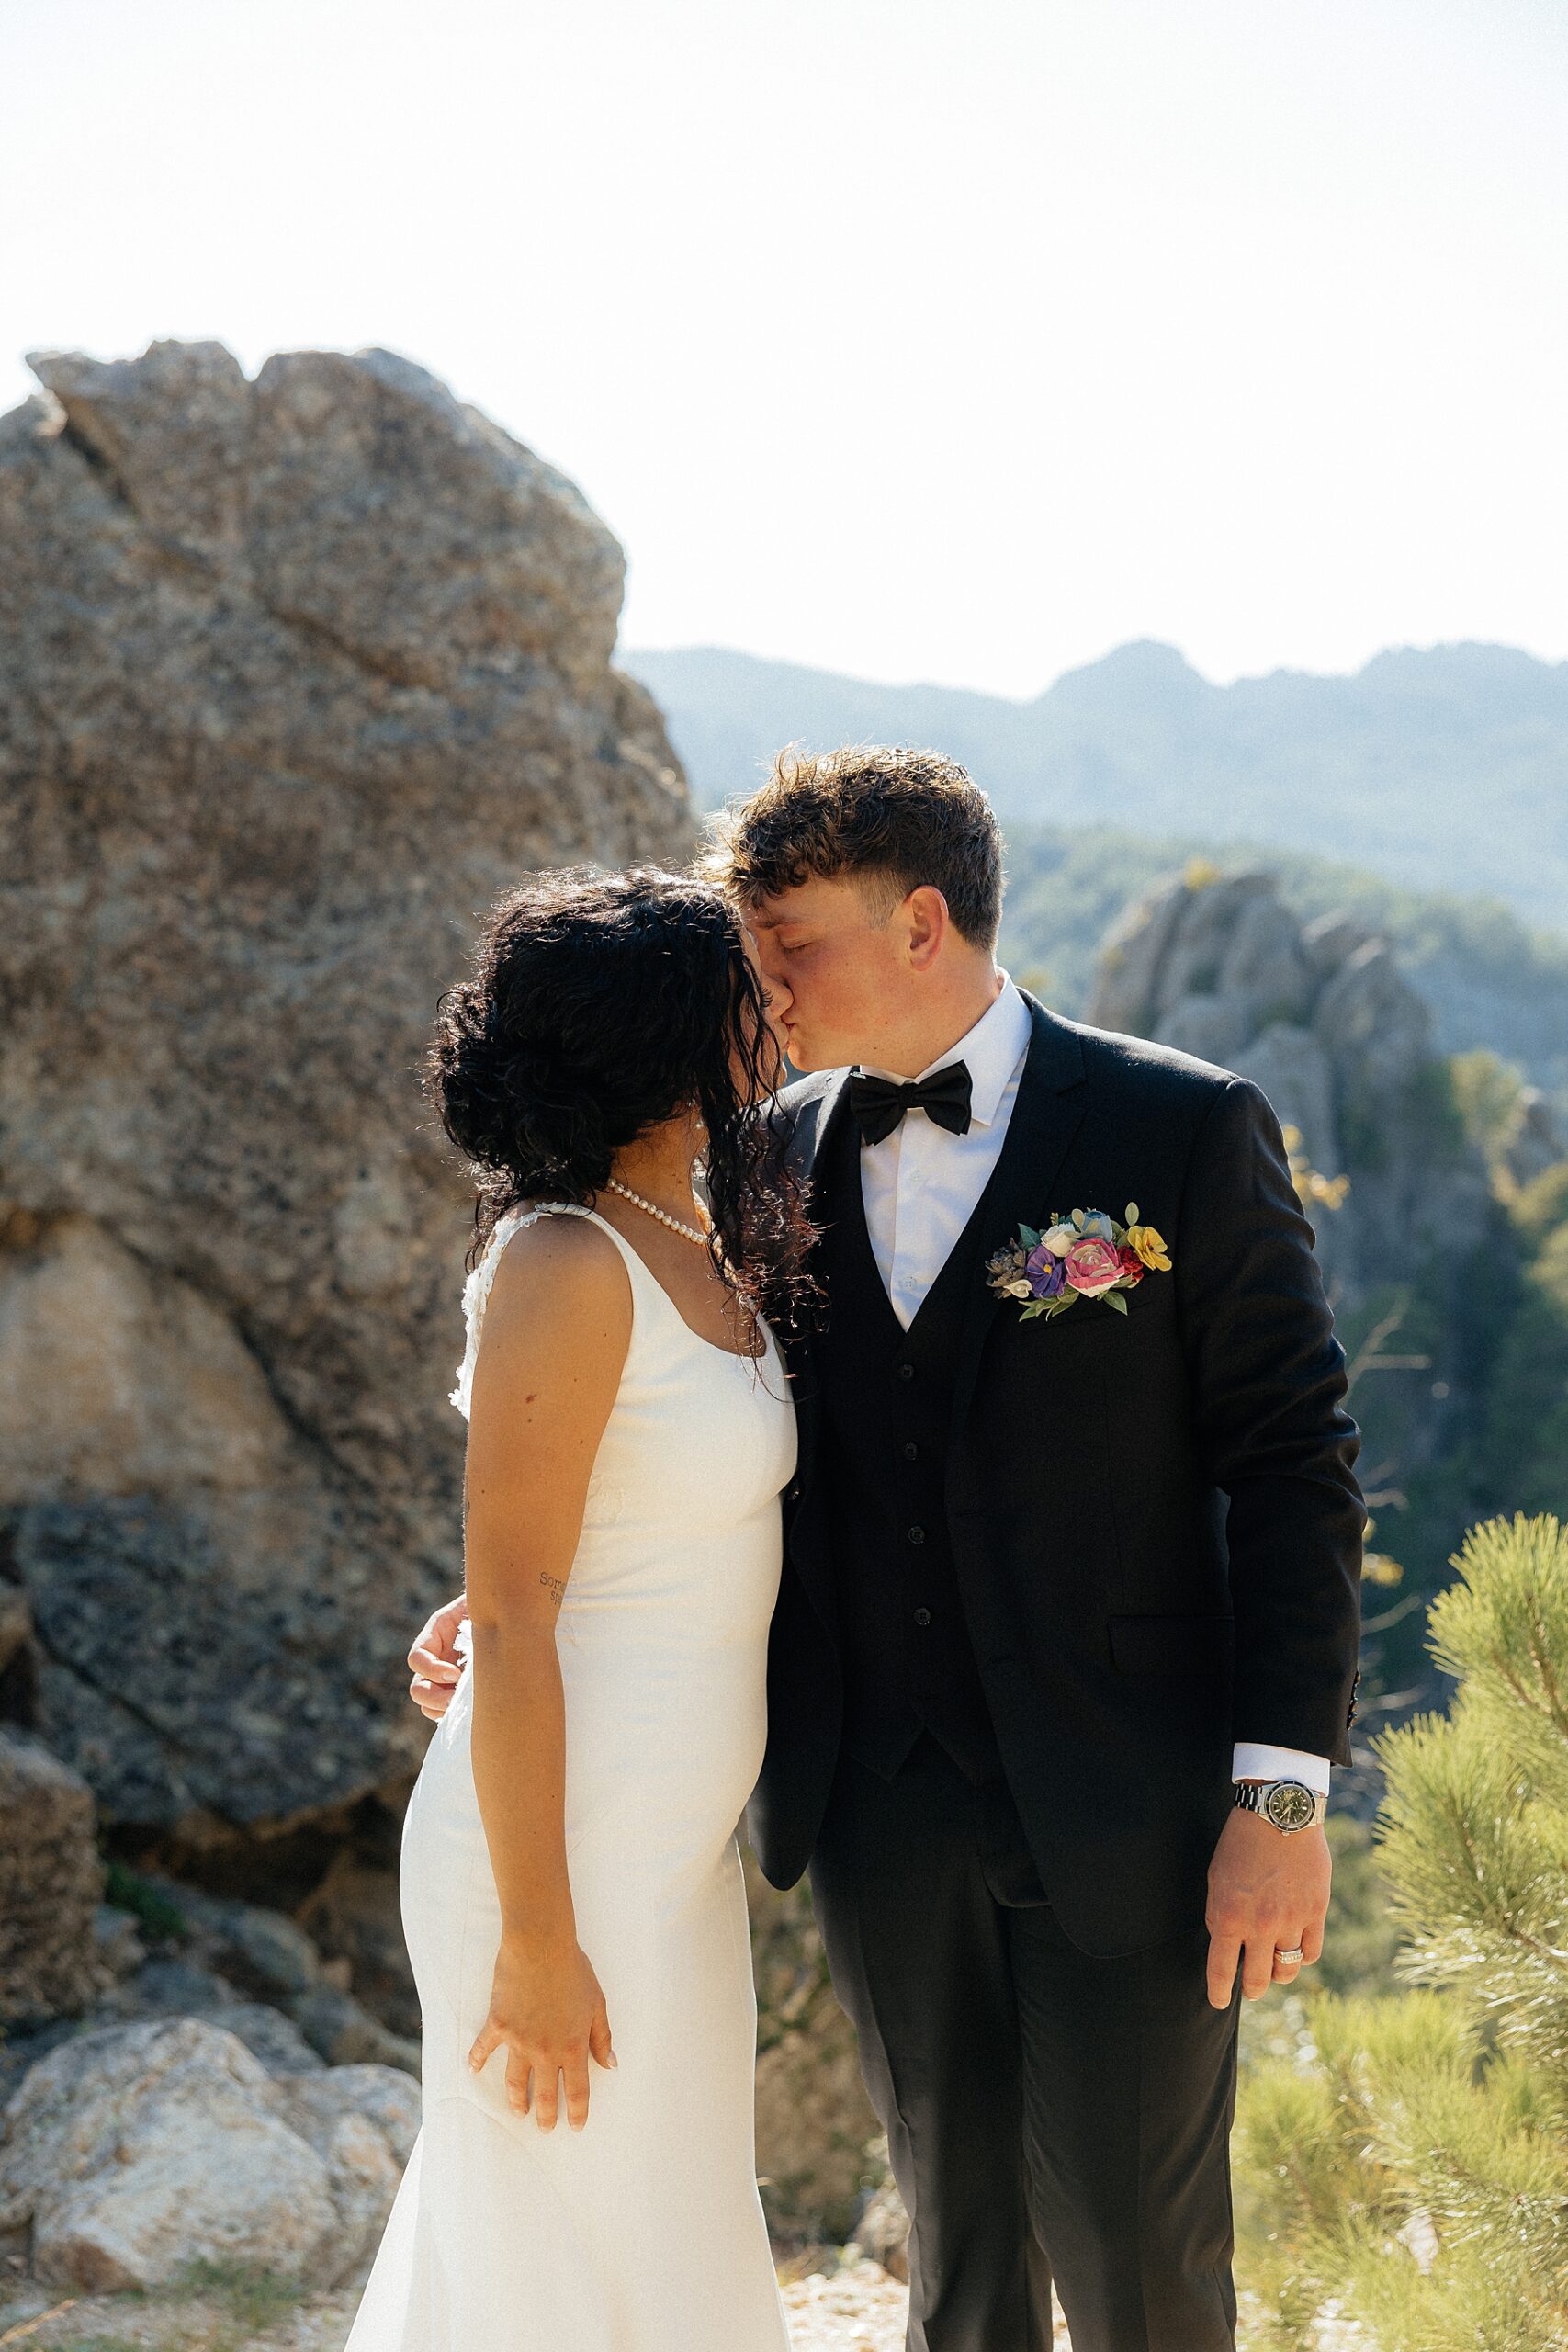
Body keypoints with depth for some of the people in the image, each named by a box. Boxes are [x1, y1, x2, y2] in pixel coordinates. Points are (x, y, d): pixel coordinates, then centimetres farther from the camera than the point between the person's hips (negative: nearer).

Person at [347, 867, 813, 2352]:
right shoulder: (566, 1266, -21)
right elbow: (509, 1623, -21)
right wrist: (537, 1941, -19)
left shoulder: (707, 1243, 7)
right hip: (569, 1851, -9)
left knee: (672, 2229, 20)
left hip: (673, 1840, 9)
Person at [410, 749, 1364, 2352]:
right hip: (880, 1806, 4)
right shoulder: (776, 1156, 5)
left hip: (1123, 1809, -4)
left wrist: (1282, 1793, -13)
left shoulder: (1188, 1134, -8)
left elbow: (1293, 1466, -8)